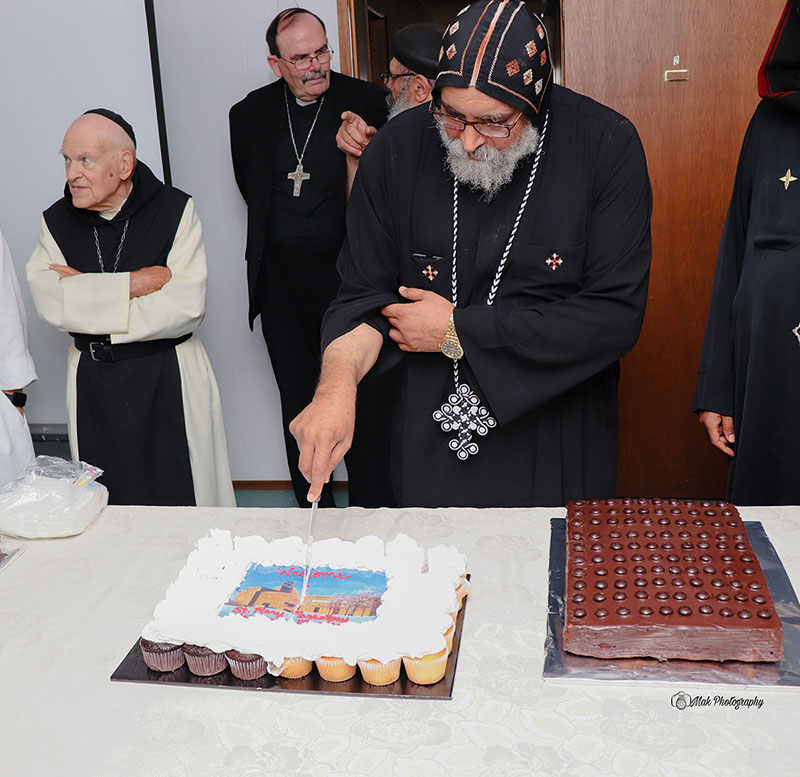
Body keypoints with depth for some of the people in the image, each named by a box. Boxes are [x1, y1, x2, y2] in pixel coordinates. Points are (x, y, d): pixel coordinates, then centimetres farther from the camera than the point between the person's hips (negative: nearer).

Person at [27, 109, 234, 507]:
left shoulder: (175, 209, -6)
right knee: (105, 503, 11)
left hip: (171, 380, -3)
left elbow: (186, 307, -17)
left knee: (186, 497, 6)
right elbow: (48, 301, -13)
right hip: (92, 383, 3)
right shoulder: (57, 220, 3)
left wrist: (88, 294, -12)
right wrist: (134, 283, -18)